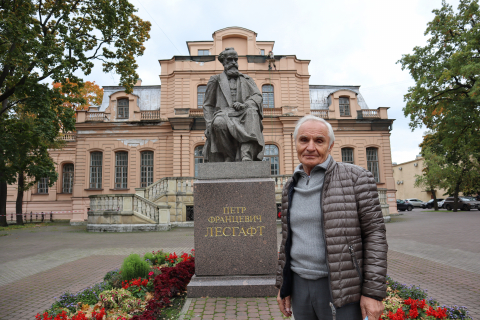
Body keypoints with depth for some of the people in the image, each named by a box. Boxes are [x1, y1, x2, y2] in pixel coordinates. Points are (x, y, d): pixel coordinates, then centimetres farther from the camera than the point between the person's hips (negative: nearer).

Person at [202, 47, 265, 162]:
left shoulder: (247, 80, 25)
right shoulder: (215, 80, 21)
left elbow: (258, 97, 9)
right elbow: (208, 106, 17)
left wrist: (245, 105, -14)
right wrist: (209, 125, -1)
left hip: (242, 117, 1)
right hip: (223, 115, -1)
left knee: (252, 111, -34)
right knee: (219, 123, -37)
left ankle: (247, 155, -46)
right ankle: (230, 157, -25)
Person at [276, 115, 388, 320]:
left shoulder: (356, 178, -8)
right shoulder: (291, 188, 8)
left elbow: (375, 234, -9)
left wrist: (374, 293, -13)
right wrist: (283, 285, 13)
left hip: (340, 289, -5)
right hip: (299, 286, 5)